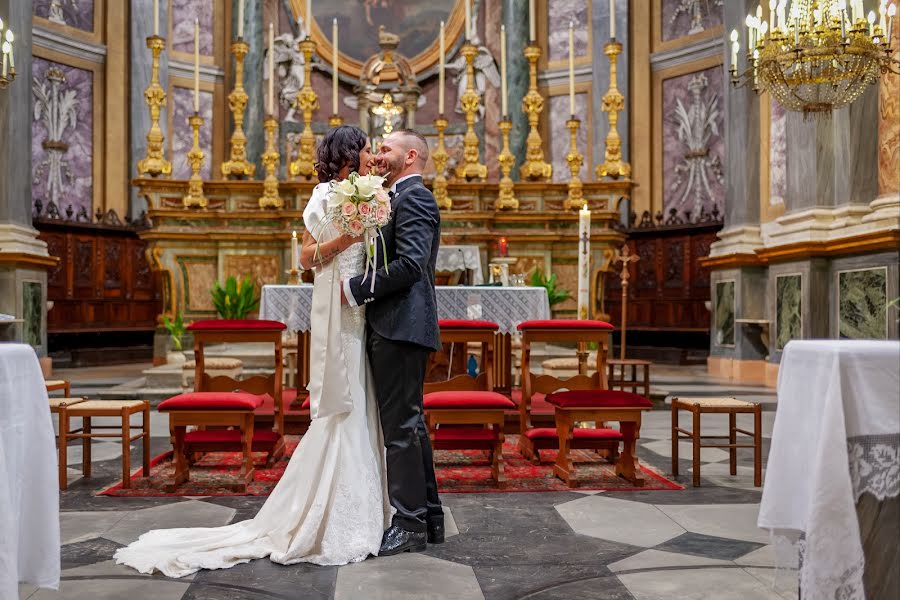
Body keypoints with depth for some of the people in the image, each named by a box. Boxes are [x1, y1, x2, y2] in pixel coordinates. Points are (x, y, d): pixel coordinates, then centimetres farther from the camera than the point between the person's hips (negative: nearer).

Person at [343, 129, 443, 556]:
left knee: (401, 426, -6)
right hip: (397, 327, 11)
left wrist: (356, 289, -15)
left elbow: (410, 263, -21)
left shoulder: (414, 197, -9)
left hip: (401, 327, -11)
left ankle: (409, 524, 1)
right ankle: (428, 516, 23)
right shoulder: (403, 198, 23)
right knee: (409, 424, 14)